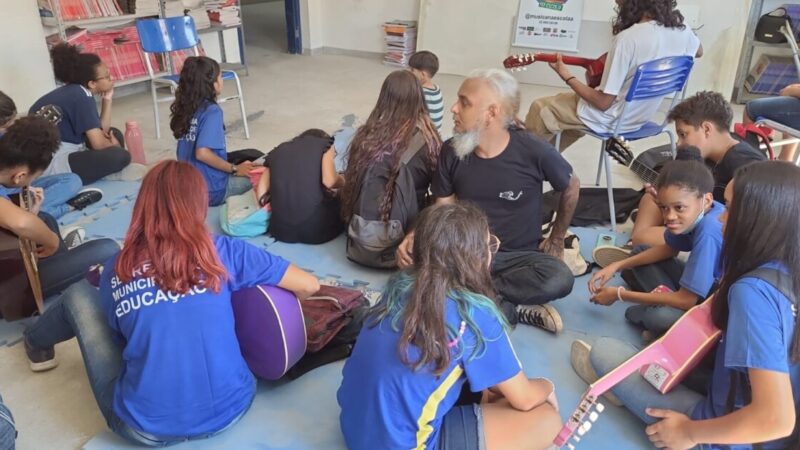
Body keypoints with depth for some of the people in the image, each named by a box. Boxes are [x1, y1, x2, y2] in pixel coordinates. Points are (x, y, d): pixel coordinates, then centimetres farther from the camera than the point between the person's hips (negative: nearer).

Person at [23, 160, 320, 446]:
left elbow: (118, 331, 12)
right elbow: (309, 285, -2)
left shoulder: (117, 270, -4)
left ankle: (37, 343, 49)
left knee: (78, 296, 16)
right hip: (230, 411, 1)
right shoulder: (222, 251, -7)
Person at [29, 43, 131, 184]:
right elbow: (99, 143, -20)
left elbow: (101, 131, 13)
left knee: (115, 134, 16)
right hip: (49, 164, -10)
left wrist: (107, 99, 6)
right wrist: (114, 145, 2)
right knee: (120, 156, -25)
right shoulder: (81, 96, -16)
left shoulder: (74, 92, 11)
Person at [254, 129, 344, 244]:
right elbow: (329, 181, -8)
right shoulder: (325, 144, 8)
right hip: (317, 227, -3)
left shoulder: (276, 151, 18)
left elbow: (261, 193, 10)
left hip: (281, 230, 4)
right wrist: (342, 181, 14)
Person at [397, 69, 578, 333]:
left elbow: (571, 187, 3)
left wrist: (556, 239, 7)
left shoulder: (534, 152, -16)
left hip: (520, 255, -2)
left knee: (559, 280, -34)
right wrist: (414, 236, -18)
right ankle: (514, 310, -21)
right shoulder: (452, 151, -7)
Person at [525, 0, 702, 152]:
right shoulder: (681, 29, -7)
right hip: (641, 116, 8)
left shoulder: (628, 38, -30)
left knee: (540, 108, 10)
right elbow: (698, 51, 19)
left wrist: (567, 76, -13)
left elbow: (603, 102, -24)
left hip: (613, 119, -8)